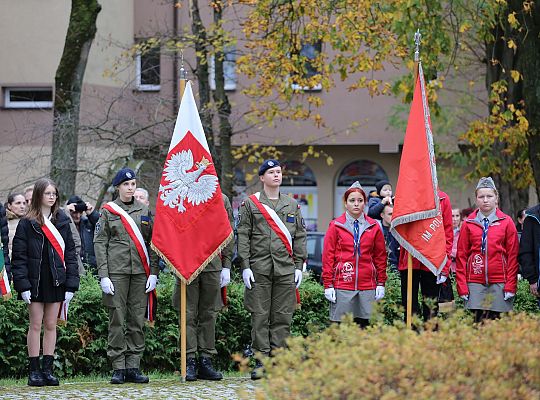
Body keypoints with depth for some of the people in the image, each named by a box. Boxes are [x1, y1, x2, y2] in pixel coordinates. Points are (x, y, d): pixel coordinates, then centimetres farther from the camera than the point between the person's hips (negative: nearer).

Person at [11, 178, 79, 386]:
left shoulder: (62, 221, 7)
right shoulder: (27, 223, -3)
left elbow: (70, 254, 7)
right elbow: (19, 257, -5)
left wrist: (71, 284, 0)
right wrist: (23, 285, -12)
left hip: (56, 282, 3)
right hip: (36, 281, -3)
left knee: (51, 325, 6)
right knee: (36, 325, 1)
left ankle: (47, 369, 11)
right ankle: (34, 371, 4)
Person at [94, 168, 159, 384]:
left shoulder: (144, 211, 11)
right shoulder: (107, 211, 4)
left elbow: (152, 243, 10)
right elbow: (99, 243, 1)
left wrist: (153, 273, 1)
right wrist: (103, 276, -7)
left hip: (140, 271, 3)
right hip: (116, 271, -2)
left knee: (137, 320, 2)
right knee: (117, 320, -3)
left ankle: (133, 366, 7)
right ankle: (118, 367, 0)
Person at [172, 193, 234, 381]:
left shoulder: (222, 200, 10)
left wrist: (226, 266, 5)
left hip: (213, 265, 2)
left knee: (209, 314, 6)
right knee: (189, 314, -1)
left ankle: (206, 361, 10)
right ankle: (190, 361, 1)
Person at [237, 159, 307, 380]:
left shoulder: (292, 205, 13)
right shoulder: (250, 204, 4)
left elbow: (300, 237, 12)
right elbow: (243, 236, 0)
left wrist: (299, 266, 5)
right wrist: (245, 266, -7)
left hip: (286, 269, 2)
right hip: (259, 269, -2)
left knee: (283, 317, 2)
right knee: (260, 316, -1)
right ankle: (261, 360, 2)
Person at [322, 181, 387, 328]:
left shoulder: (373, 227, 9)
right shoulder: (336, 226, 3)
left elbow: (380, 256, 13)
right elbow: (327, 256, 2)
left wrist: (381, 283, 8)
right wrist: (328, 285, -4)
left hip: (367, 286, 2)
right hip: (342, 286, -2)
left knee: (364, 325, 0)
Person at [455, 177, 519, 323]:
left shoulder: (506, 222, 5)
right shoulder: (468, 224, 7)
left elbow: (513, 256, 4)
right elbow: (461, 256, 7)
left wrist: (511, 285, -4)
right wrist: (462, 286, -1)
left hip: (499, 283, 0)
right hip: (475, 282, 0)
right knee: (479, 319, -6)